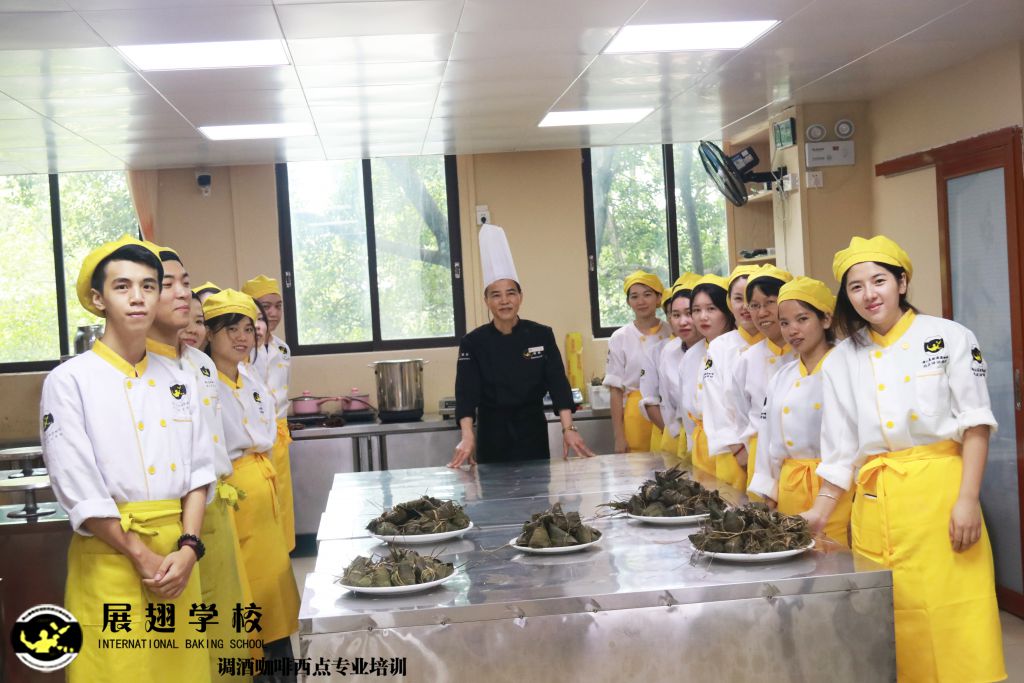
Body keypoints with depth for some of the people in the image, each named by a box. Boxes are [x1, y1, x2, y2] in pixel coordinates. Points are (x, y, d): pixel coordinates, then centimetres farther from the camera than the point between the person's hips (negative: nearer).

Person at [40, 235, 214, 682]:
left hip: (177, 555, 5)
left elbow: (198, 471, 6)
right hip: (111, 556, -4)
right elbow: (78, 490, -11)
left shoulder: (177, 381, 9)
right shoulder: (69, 382, -7)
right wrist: (142, 556, -13)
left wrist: (187, 549, -7)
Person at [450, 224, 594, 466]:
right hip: (492, 436, -1)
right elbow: (467, 391, -14)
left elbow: (558, 383, -7)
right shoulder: (473, 343, -5)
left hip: (533, 433, 1)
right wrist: (468, 437, -29)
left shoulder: (542, 335, -1)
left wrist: (568, 428, -21)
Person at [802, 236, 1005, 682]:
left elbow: (975, 423, -1)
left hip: (940, 493, -2)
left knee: (954, 618, -6)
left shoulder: (950, 338, 1)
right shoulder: (841, 362, 9)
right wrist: (820, 513, 7)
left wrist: (968, 500, -8)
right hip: (876, 506, 3)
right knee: (893, 620, 4)